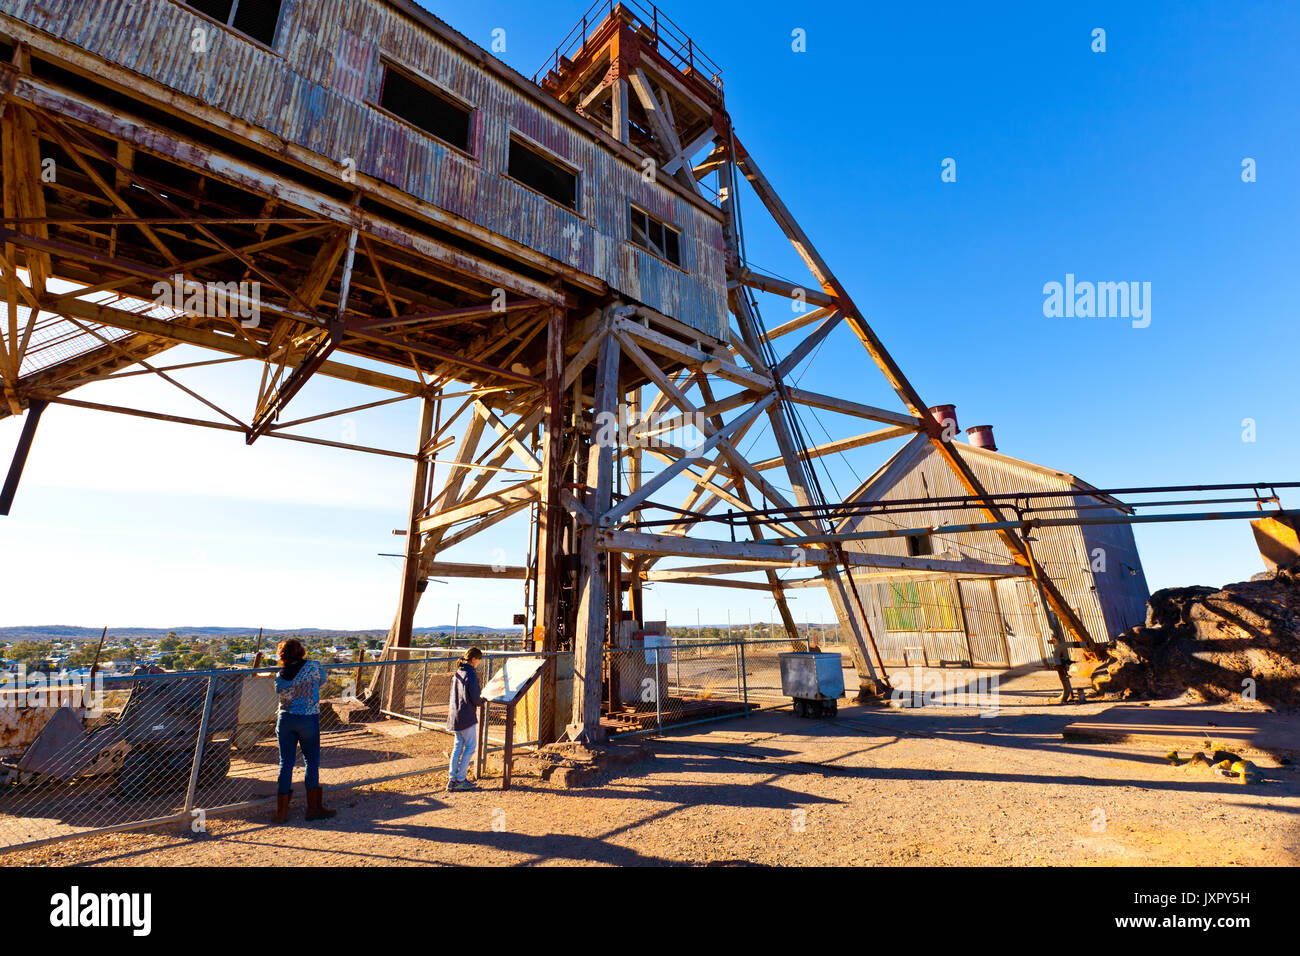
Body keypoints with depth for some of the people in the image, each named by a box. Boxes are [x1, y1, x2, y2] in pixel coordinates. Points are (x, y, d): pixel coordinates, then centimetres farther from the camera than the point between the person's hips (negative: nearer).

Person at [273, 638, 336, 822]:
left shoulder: (280, 676, -2)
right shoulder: (313, 667, -11)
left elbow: (281, 692, 7)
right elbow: (322, 681, 5)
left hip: (285, 719, 4)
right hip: (308, 720, -3)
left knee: (285, 764, 11)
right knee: (312, 762, 8)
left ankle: (281, 811, 19)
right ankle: (313, 808, 15)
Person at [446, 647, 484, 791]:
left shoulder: (457, 673, 9)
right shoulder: (471, 675, -17)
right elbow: (475, 698, -19)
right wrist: (482, 700, 3)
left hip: (454, 715, 8)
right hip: (467, 717, -8)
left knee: (457, 746, 14)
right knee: (470, 746, 3)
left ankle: (452, 779, 17)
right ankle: (460, 779, 6)